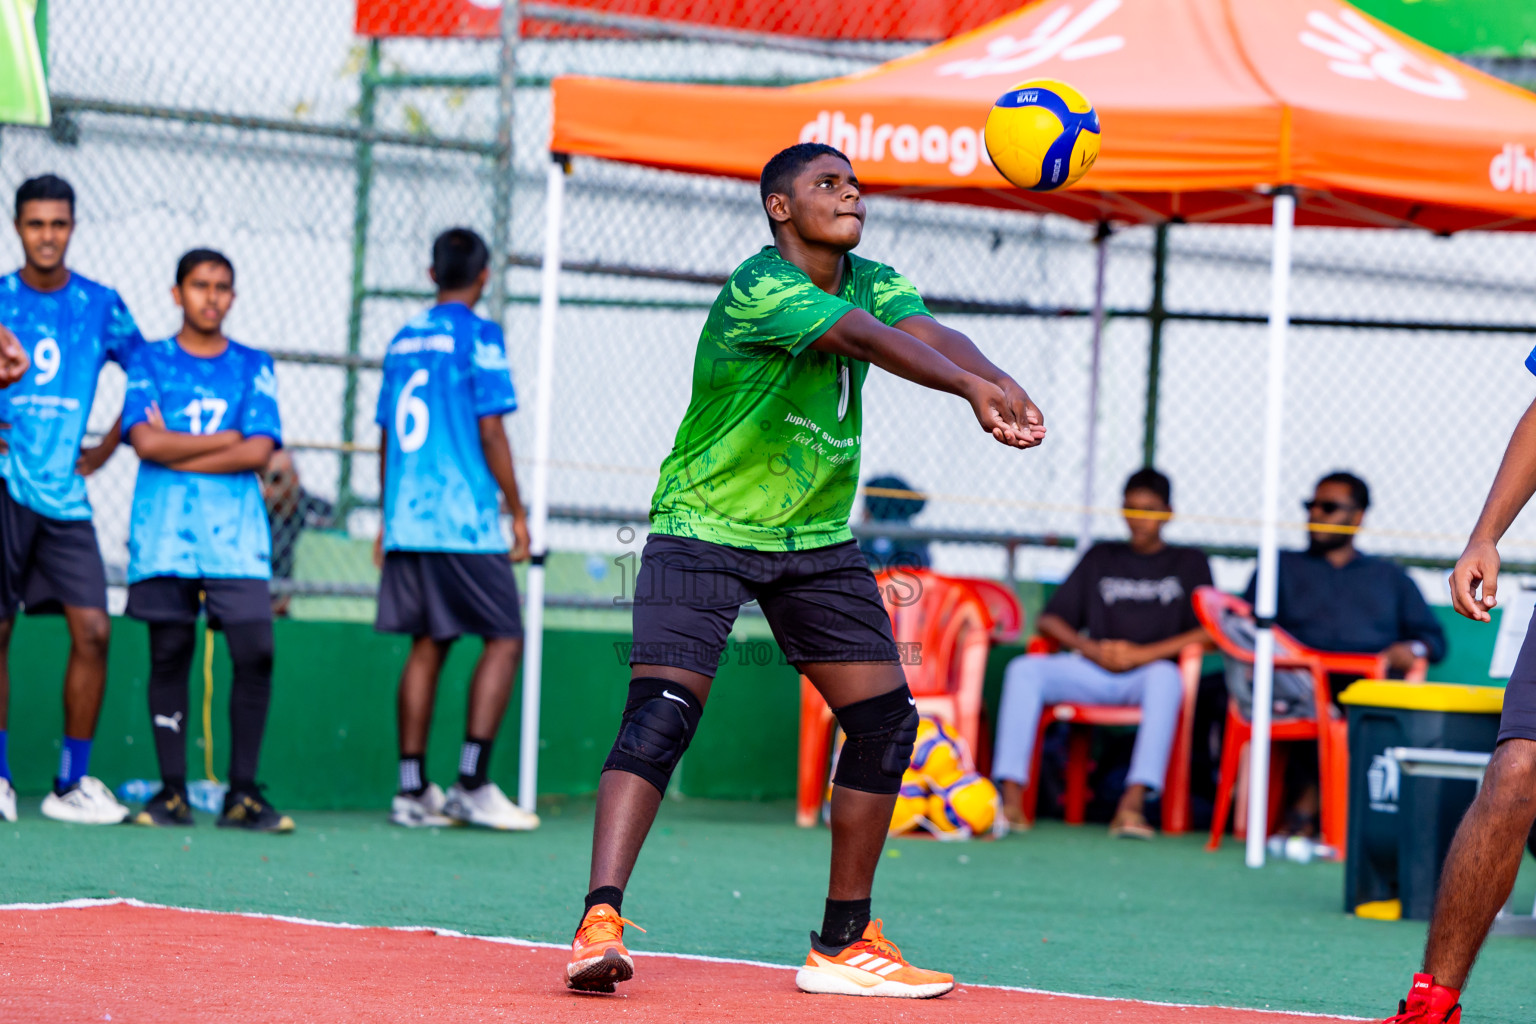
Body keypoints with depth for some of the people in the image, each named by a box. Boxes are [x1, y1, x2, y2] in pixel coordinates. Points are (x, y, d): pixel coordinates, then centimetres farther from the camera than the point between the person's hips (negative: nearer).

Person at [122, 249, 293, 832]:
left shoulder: (253, 366, 11)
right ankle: (172, 793, 4)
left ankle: (242, 794, -4)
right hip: (165, 533, -1)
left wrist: (178, 452, -5)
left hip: (235, 533, 1)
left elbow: (259, 452, -2)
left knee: (255, 653, -10)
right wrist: (226, 439, -3)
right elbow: (146, 441, -6)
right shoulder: (150, 361, 9)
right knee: (169, 654, -1)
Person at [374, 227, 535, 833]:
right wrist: (518, 513, -4)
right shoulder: (478, 337, -6)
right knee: (504, 641, -1)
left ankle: (412, 791, 5)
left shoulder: (403, 340, 14)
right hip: (464, 523, -7)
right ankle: (472, 783, -9)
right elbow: (490, 431, -11)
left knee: (427, 645, 9)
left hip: (407, 521, 7)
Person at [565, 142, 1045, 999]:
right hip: (704, 529, -7)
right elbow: (865, 338, -39)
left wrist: (1005, 388, -40)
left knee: (885, 719, 3)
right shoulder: (760, 290, -22)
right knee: (662, 712, -21)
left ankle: (843, 944, 13)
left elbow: (929, 333, -19)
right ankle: (601, 921, -24)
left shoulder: (873, 282, 2)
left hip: (816, 539, 7)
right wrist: (970, 386, -54)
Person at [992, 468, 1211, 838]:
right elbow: (1050, 620, 17)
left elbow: (1208, 633, 0)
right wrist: (1091, 649, -3)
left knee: (1166, 676, -40)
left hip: (1147, 671, -3)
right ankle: (1010, 797, -36)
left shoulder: (1189, 563, 14)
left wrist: (1143, 654, -11)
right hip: (1093, 670, 3)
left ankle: (1133, 803, -51)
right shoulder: (1101, 558, 23)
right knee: (1024, 670, -24)